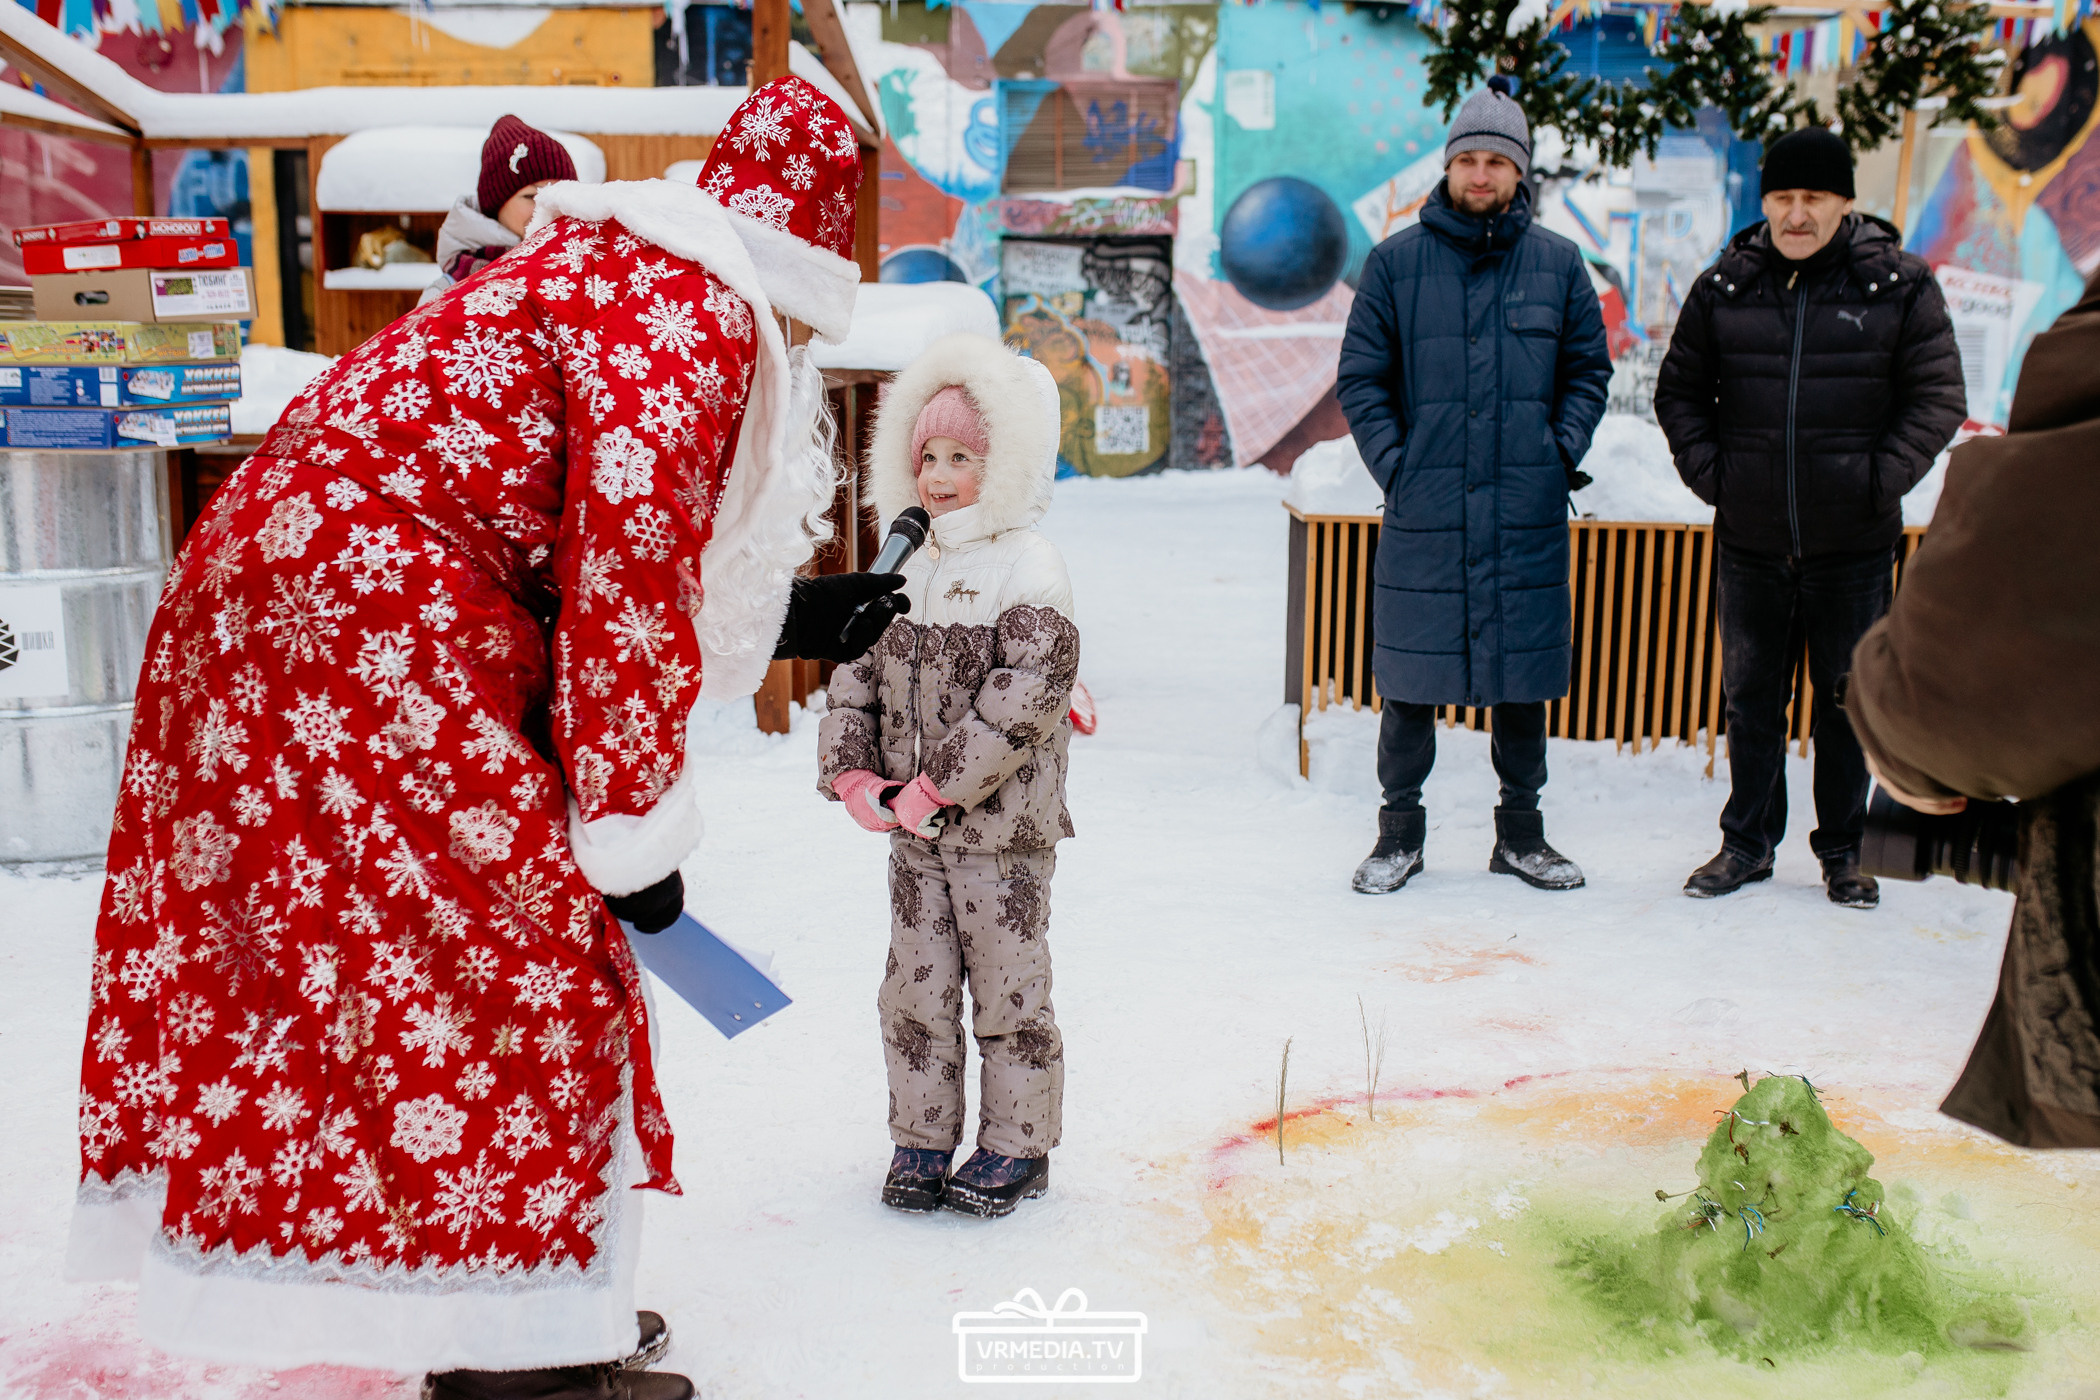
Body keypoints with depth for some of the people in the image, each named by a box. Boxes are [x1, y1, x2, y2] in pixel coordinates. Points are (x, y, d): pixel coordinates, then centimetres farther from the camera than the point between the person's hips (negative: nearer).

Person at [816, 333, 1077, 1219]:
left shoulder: (1028, 567, -10)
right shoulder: (901, 568, 10)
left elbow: (1026, 692, -18)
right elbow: (855, 673, 9)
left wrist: (942, 785, -19)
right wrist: (853, 775, -6)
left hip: (1003, 824, -5)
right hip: (912, 829, 6)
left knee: (1008, 985, 6)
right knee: (915, 987, 11)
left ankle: (1017, 1145, 21)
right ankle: (921, 1138, 26)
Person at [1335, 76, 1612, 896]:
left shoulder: (1557, 263, 7)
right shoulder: (1396, 261, 3)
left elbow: (1588, 371, 13)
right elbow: (1360, 377, 5)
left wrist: (1563, 452, 0)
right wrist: (1393, 463, -5)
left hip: (1527, 516, 2)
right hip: (1421, 515, -1)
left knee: (1523, 679, 8)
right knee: (1409, 679, 4)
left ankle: (1521, 833, 22)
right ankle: (1399, 830, 18)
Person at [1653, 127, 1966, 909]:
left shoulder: (1899, 284, -3)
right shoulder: (1724, 287, 2)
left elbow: (1938, 397, 0)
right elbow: (1679, 392, 10)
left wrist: (1880, 480, -9)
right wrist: (1709, 472, -1)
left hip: (1855, 543, -1)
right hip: (1749, 539, 2)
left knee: (1848, 697, 8)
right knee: (1750, 696, 10)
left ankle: (1843, 850, 23)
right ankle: (1748, 843, 24)